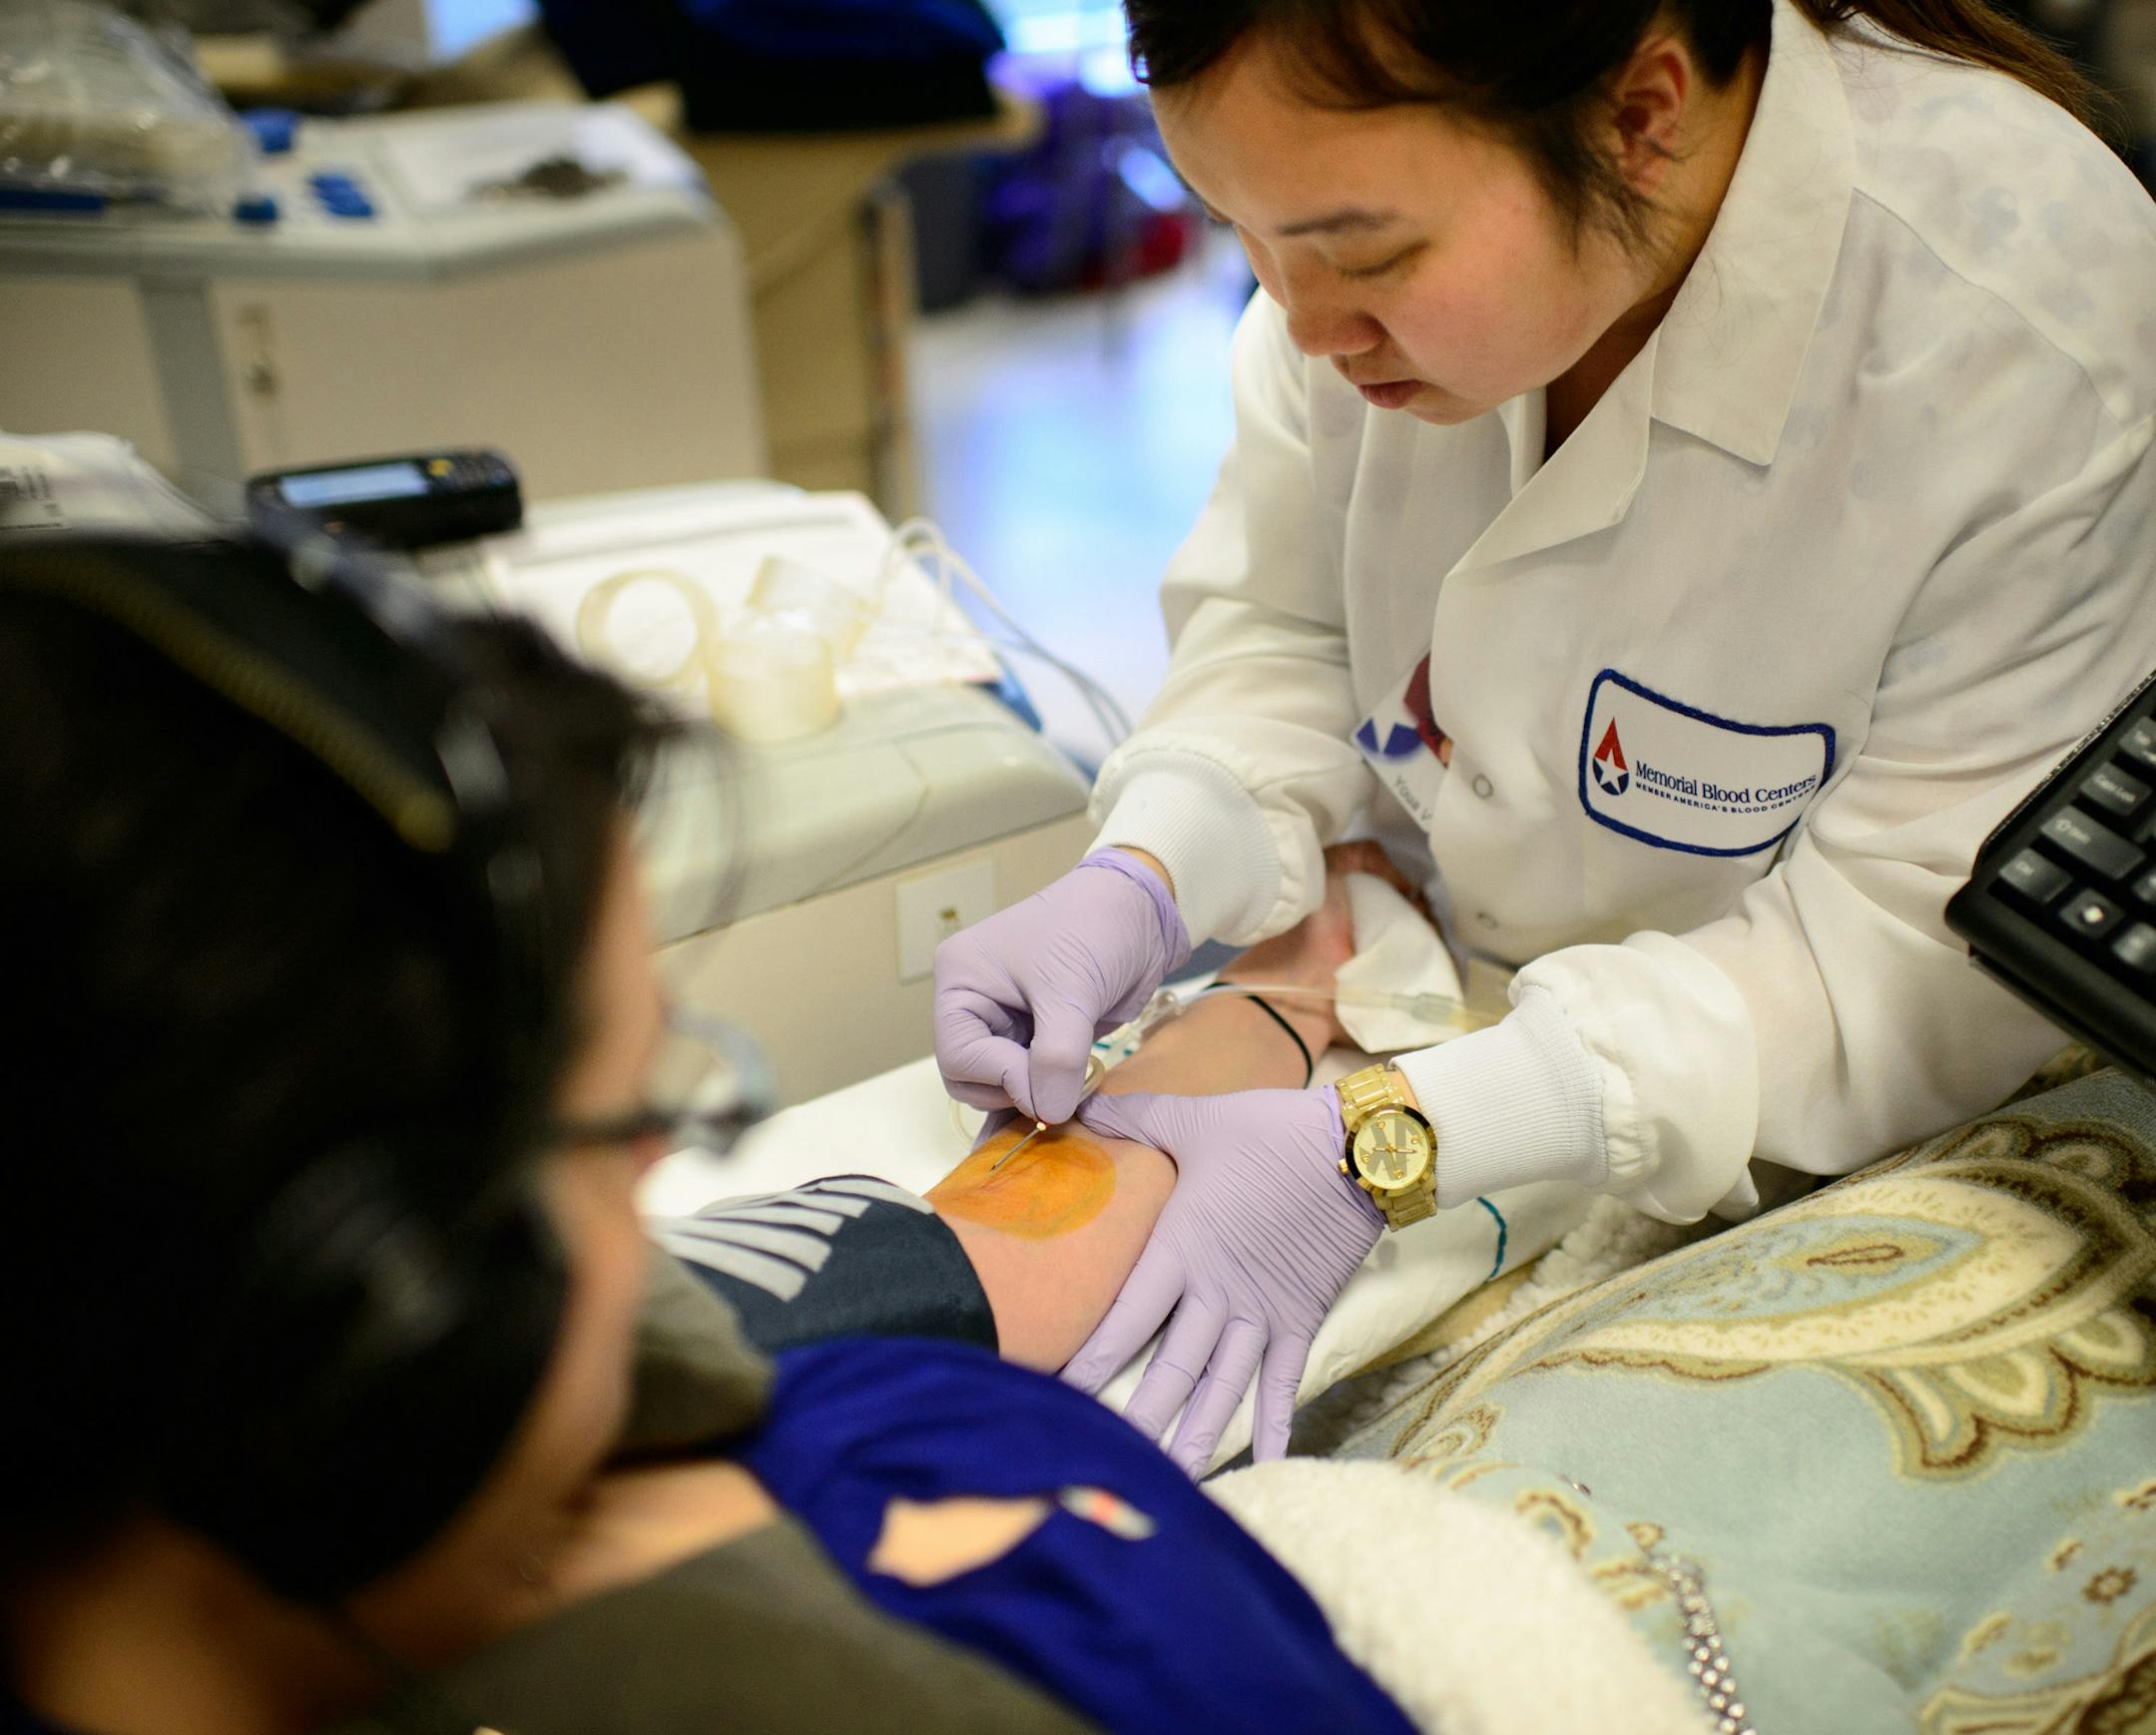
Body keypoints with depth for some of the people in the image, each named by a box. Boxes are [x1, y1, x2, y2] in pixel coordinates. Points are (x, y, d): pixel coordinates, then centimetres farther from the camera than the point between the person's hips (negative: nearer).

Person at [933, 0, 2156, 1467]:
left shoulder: (2037, 351, -28)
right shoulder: (1381, 185, -14)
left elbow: (1910, 962, -25)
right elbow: (1283, 634, -2)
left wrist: (1387, 1145, -34)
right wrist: (1140, 880, -22)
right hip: (1427, 996, 4)